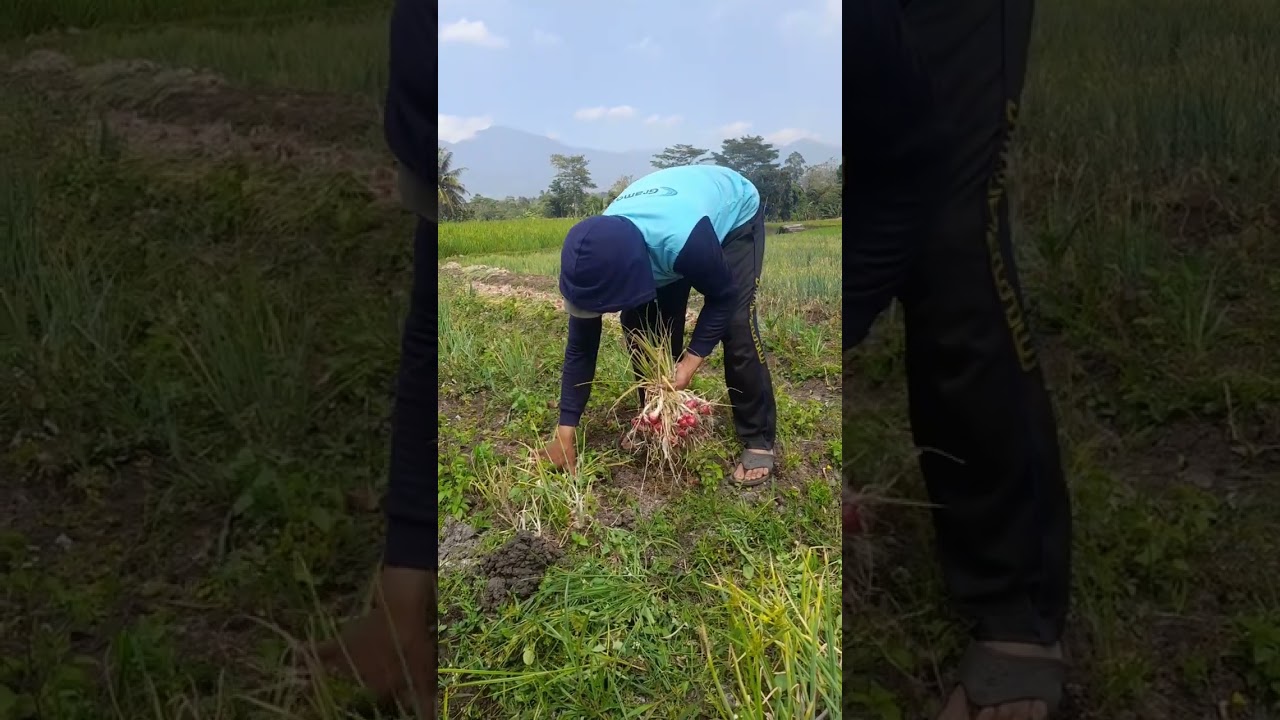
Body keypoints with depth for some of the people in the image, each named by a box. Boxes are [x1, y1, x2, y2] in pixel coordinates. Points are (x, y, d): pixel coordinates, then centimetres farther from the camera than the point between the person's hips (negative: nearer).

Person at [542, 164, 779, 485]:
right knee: (642, 327, -7)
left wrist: (691, 361, -33)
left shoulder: (682, 239, -48)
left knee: (737, 328, -17)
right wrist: (566, 431, -19)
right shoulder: (599, 256, -30)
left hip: (735, 214, -4)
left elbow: (723, 297, -26)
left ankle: (759, 441, -4)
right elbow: (581, 346, -20)